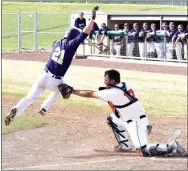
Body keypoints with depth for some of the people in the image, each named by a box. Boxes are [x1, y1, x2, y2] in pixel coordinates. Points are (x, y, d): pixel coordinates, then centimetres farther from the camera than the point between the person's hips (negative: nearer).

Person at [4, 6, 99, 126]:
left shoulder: (57, 43, 8)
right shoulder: (71, 44, -8)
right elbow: (85, 33, -13)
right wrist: (93, 18, -10)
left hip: (45, 76, 3)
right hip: (55, 81, -3)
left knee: (30, 97, 4)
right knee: (60, 89, 34)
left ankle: (15, 110, -23)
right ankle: (44, 108, 28)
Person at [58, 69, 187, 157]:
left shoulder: (112, 92, -18)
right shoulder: (125, 85, 5)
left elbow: (90, 94, -10)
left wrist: (72, 91, -3)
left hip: (136, 122, -9)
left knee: (143, 151, -15)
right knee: (111, 118, 20)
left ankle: (172, 147, -14)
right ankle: (125, 145, 23)